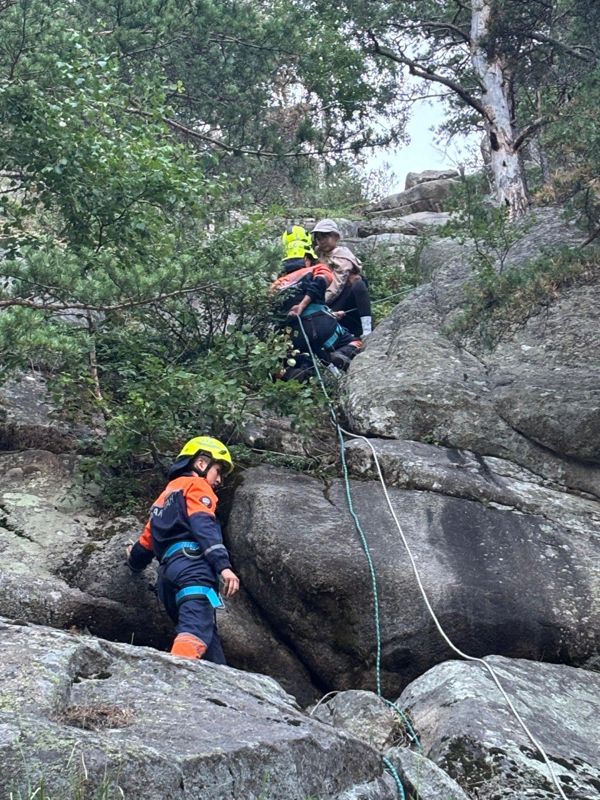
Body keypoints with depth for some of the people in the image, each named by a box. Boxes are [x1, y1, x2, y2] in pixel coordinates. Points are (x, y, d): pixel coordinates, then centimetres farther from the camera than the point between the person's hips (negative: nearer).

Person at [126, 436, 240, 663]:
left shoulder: (165, 496, 36)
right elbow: (203, 526, -9)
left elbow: (147, 541, 41)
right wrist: (223, 565, -21)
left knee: (209, 642, 3)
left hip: (168, 573, 9)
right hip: (191, 564, -9)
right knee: (196, 628, -28)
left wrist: (135, 560, 64)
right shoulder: (196, 486, 10)